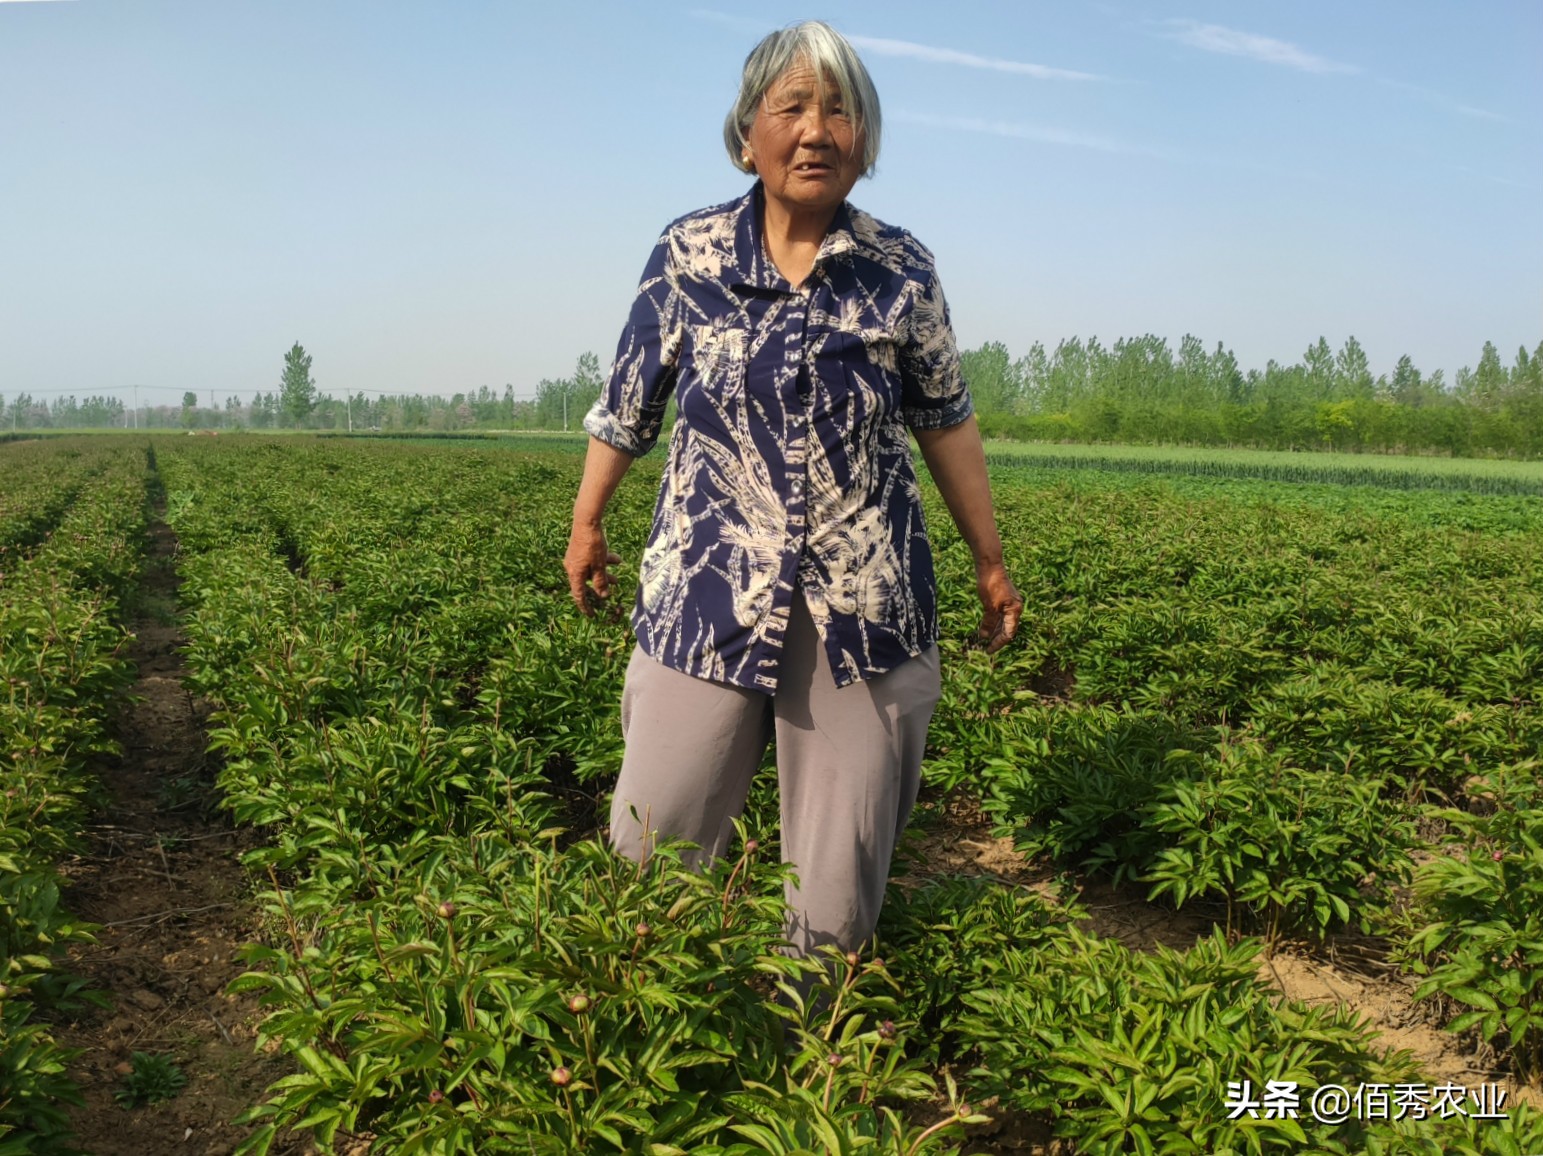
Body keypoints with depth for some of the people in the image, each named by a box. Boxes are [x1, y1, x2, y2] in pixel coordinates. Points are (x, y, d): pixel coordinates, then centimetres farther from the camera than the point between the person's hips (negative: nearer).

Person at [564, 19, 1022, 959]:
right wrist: (587, 528, 18)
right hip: (709, 591, 0)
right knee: (653, 847, 5)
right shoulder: (688, 254, 0)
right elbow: (628, 406, 11)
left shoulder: (902, 270, 1)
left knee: (845, 868, 9)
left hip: (866, 599, 1)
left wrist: (991, 561, 14)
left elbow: (946, 422, 10)